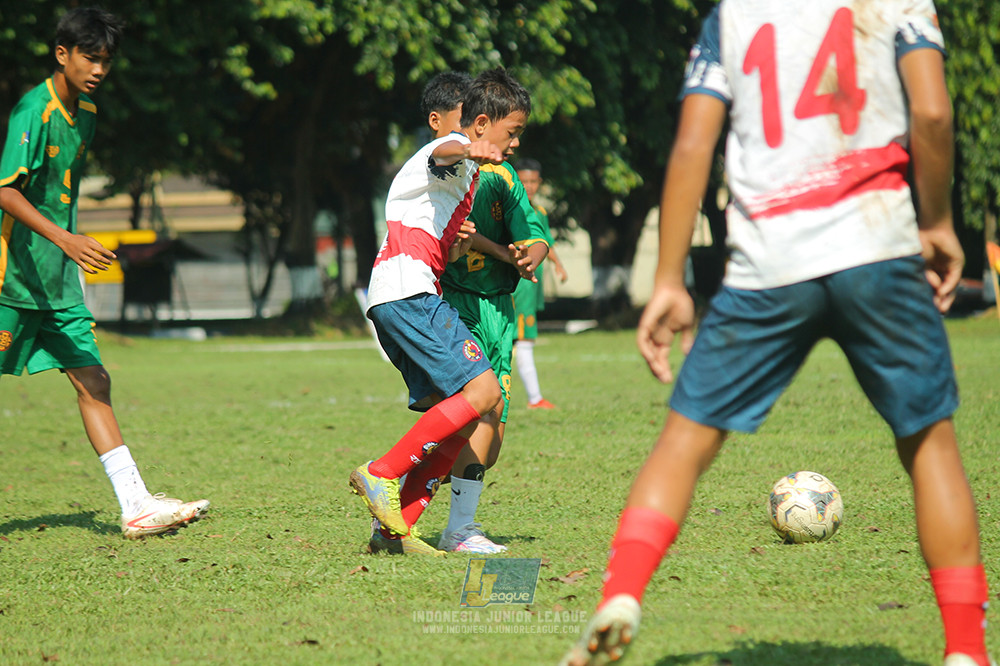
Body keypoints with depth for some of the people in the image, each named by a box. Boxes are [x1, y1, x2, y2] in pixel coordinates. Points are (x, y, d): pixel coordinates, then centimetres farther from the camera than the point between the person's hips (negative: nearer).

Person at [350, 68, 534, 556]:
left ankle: (393, 526, 0)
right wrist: (474, 151, -53)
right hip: (408, 291, -10)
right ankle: (381, 474, -18)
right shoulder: (458, 154, -1)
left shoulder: (466, 170, 30)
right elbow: (443, 152, -29)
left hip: (391, 301, 10)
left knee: (456, 415, 4)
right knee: (482, 391, -18)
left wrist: (458, 245, 10)